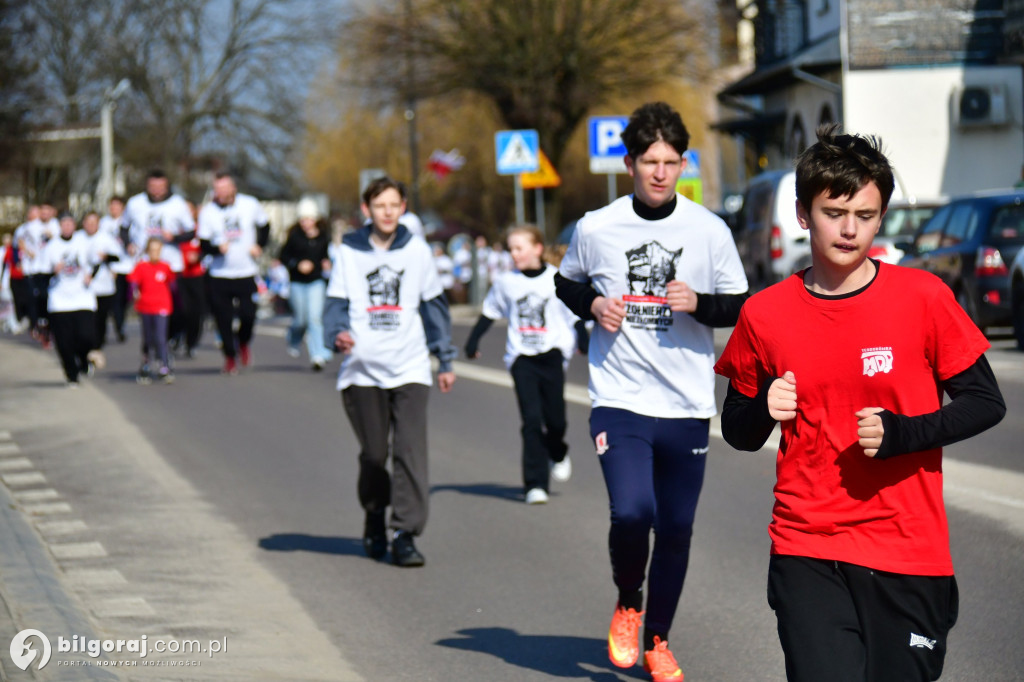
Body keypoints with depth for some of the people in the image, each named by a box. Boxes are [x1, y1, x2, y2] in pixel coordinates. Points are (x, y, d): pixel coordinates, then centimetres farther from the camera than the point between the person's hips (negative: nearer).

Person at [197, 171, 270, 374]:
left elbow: (264, 226, 16)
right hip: (220, 275, 0)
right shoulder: (208, 211, -4)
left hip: (247, 273, 0)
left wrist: (259, 246, 1)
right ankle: (229, 356, 20)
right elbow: (203, 243, -5)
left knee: (248, 314, -9)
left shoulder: (250, 204, -1)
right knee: (223, 318, -1)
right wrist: (218, 248, -25)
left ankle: (243, 343, 23)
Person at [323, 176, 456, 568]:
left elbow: (433, 305, 14)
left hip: (409, 368, 0)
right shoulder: (349, 253, 5)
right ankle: (374, 516, 31)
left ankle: (404, 533, -12)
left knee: (410, 450, -12)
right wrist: (337, 334, -20)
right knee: (373, 454, 7)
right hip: (363, 369, 0)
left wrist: (446, 360, 14)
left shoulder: (417, 250, 7)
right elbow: (337, 304, 2)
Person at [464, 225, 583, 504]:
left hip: (552, 354, -1)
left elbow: (575, 313, 4)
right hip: (522, 357, 1)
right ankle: (535, 484, -7)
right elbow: (489, 313, 19)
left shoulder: (556, 279, 0)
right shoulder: (505, 282, 6)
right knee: (532, 419, -10)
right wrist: (473, 342, 19)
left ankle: (557, 454, 34)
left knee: (555, 420, -2)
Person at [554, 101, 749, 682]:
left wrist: (699, 303, -13)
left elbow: (742, 307, 7)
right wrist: (592, 305, -4)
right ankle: (628, 606, 10)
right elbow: (567, 282, 17)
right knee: (631, 513, -20)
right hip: (620, 400, -1)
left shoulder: (710, 230, 0)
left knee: (676, 530, 7)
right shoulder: (596, 228, 0)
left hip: (688, 405, 1)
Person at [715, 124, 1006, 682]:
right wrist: (763, 411, -8)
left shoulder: (923, 298, -2)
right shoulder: (765, 315, 3)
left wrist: (902, 433, -13)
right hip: (807, 557, 0)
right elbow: (737, 431, 15)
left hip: (910, 557, 0)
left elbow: (986, 403, 3)